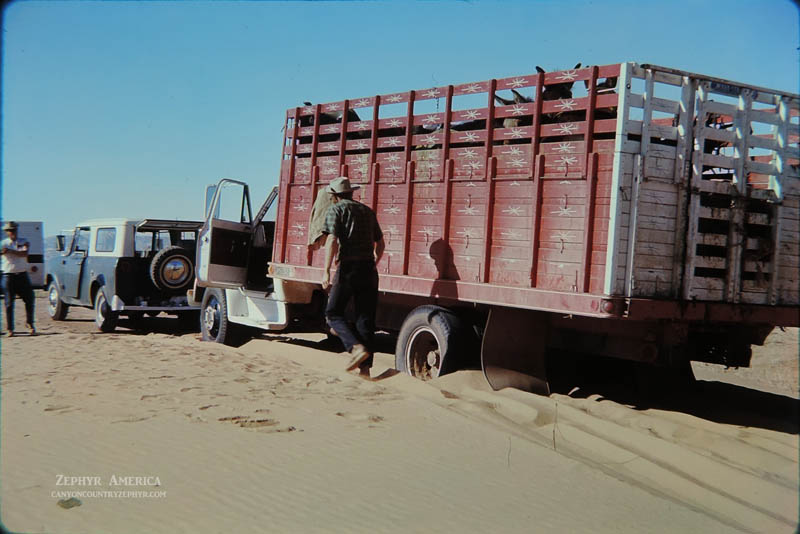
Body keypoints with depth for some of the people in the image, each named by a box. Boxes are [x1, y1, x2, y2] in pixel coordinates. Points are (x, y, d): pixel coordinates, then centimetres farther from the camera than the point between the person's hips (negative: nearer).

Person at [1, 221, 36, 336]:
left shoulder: (24, 242, 7)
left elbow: (24, 253, -12)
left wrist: (10, 251, -22)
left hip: (22, 275, 1)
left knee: (29, 300, 2)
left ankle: (30, 324, 19)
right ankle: (10, 329, 7)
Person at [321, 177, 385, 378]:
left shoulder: (335, 210, 1)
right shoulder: (367, 211, 20)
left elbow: (332, 241, -13)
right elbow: (380, 244, 24)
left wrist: (326, 271, -16)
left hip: (349, 267, -6)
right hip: (369, 269, 6)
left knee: (333, 312, 5)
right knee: (366, 318, 8)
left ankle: (357, 347, -16)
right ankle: (365, 367, 7)